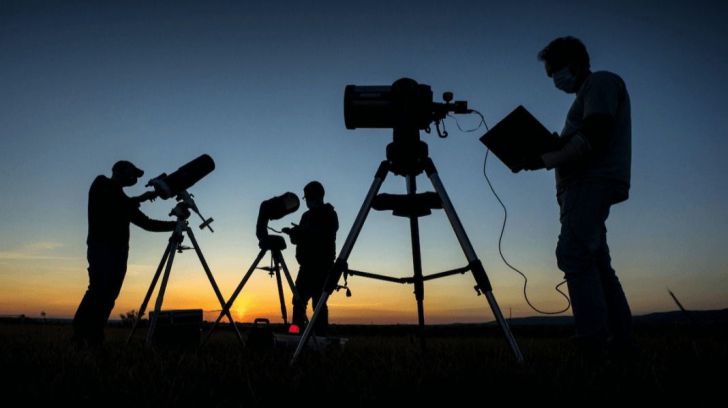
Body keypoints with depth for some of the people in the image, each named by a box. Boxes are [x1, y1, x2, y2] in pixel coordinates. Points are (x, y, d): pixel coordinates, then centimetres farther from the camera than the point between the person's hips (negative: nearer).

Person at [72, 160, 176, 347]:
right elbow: (114, 204, -11)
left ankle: (94, 339, -5)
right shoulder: (101, 185, 9)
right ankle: (79, 332, -16)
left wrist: (174, 225, 12)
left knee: (109, 296, -4)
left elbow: (146, 223, 21)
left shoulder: (123, 200, 24)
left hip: (119, 250, 6)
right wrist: (140, 198, -4)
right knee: (98, 290, -18)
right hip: (101, 247, -6)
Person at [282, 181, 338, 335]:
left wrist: (302, 232, -20)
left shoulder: (329, 215, 0)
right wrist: (294, 233, -3)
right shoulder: (307, 215, 19)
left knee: (318, 301, -11)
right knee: (299, 299, 0)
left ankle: (321, 336, -10)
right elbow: (298, 239, 19)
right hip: (307, 265, 7)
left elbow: (325, 236, -14)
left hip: (322, 265, -7)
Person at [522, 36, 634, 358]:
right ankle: (620, 340, 10)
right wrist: (548, 153, 10)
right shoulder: (589, 93, 30)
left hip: (593, 182, -10)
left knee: (574, 254, -18)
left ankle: (593, 342, -20)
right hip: (588, 185, 10)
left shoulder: (601, 82, 1)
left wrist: (546, 160, -12)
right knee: (596, 262, 7)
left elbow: (593, 138, -14)